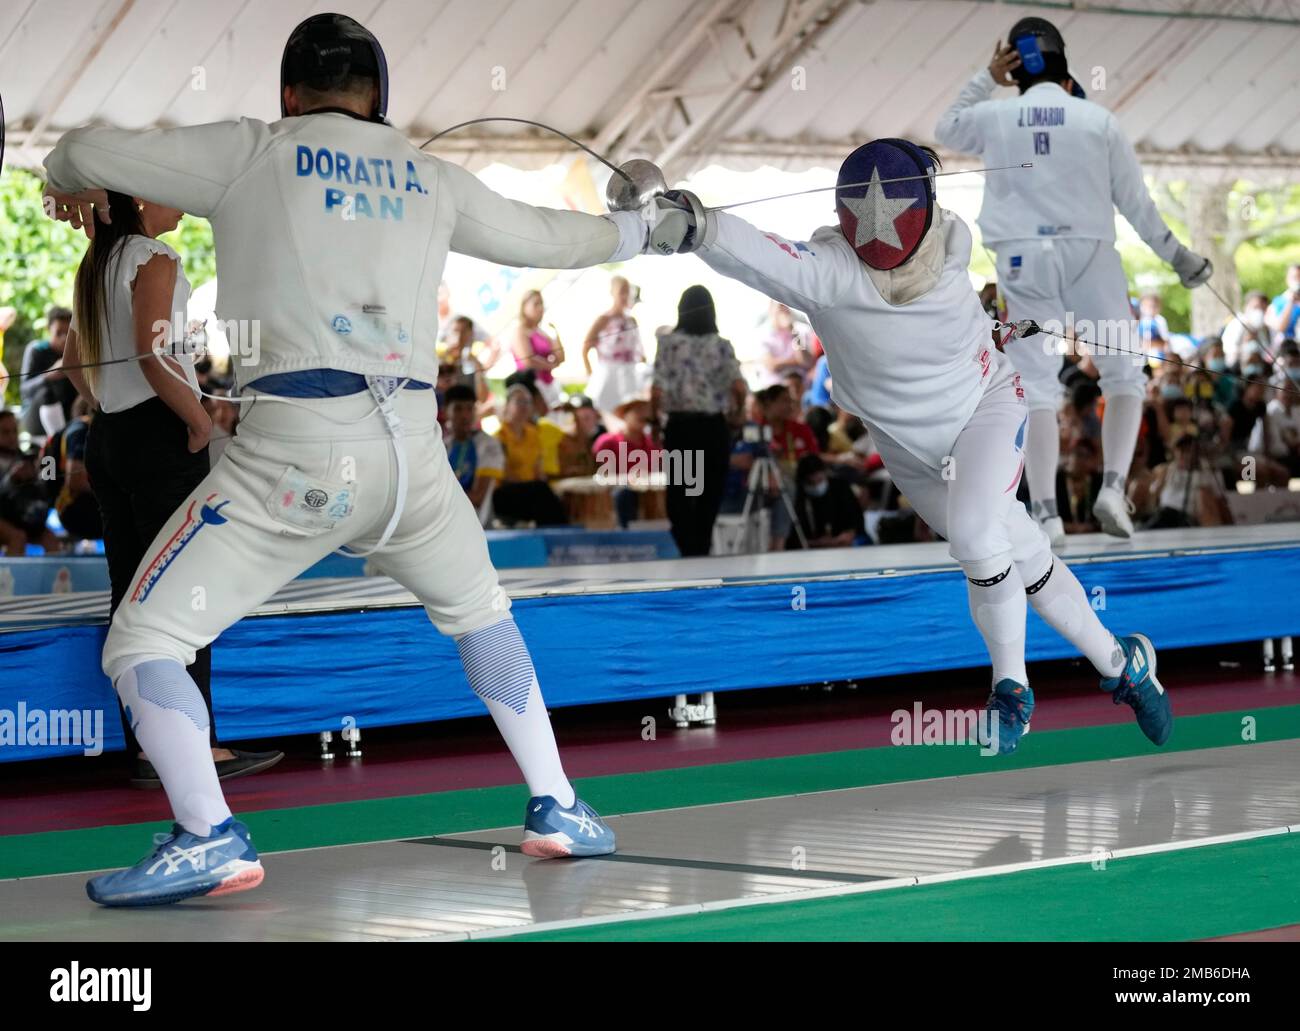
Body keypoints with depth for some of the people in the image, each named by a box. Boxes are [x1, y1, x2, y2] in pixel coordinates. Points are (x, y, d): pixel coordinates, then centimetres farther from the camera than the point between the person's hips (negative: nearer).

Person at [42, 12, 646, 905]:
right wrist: (634, 231, 53)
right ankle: (558, 809, 27)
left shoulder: (249, 152, 6)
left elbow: (85, 153, 7)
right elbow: (544, 237, 32)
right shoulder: (428, 176, 17)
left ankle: (211, 840, -15)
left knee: (142, 642, 3)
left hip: (295, 453, -4)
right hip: (409, 448, 4)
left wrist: (73, 185, 32)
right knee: (481, 615, 32)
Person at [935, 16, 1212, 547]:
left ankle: (1046, 514, -11)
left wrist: (987, 78, 19)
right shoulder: (1098, 119, 0)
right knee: (1125, 375, 14)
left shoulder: (995, 115, 3)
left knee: (1036, 389, 2)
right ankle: (1111, 489, -3)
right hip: (1090, 258, -1)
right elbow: (1136, 202, 3)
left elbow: (945, 132, 26)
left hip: (1024, 263, 1)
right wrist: (1176, 255, 15)